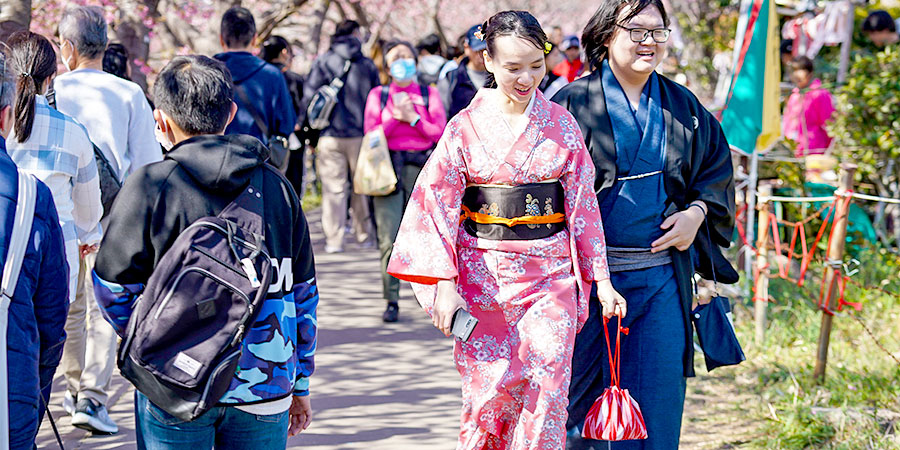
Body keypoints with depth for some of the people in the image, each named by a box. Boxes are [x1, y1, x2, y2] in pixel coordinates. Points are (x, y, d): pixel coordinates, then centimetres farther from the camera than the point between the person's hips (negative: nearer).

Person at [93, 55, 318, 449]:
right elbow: (303, 294, 10)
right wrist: (300, 385, 20)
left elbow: (113, 285, -3)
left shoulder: (149, 186, -7)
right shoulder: (275, 185, 5)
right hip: (265, 386, 3)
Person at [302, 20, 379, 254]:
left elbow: (309, 98, -3)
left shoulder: (322, 63, 0)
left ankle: (334, 240, -3)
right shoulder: (367, 64, 3)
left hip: (330, 136, -1)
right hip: (361, 136, 1)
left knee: (334, 188, 0)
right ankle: (364, 235, 17)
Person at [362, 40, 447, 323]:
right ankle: (392, 301, -4)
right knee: (389, 240, -7)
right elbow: (372, 135, 4)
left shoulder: (429, 94, 12)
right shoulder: (378, 95, 13)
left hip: (421, 169, 0)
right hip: (388, 169, 0)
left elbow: (439, 132, 3)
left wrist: (413, 118, -8)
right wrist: (395, 118, -8)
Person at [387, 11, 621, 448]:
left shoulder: (560, 123, 4)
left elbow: (582, 202, 7)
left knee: (547, 388, -7)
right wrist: (445, 284, -8)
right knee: (490, 387, -2)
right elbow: (437, 203, -1)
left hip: (551, 275, 1)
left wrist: (601, 279, 3)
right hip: (484, 275, -1)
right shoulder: (466, 126, 0)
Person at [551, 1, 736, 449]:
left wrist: (697, 211, 1)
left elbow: (717, 165, 20)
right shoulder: (573, 103, -3)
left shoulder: (682, 106, 10)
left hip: (661, 274, 3)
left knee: (657, 409, 1)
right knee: (586, 399, 4)